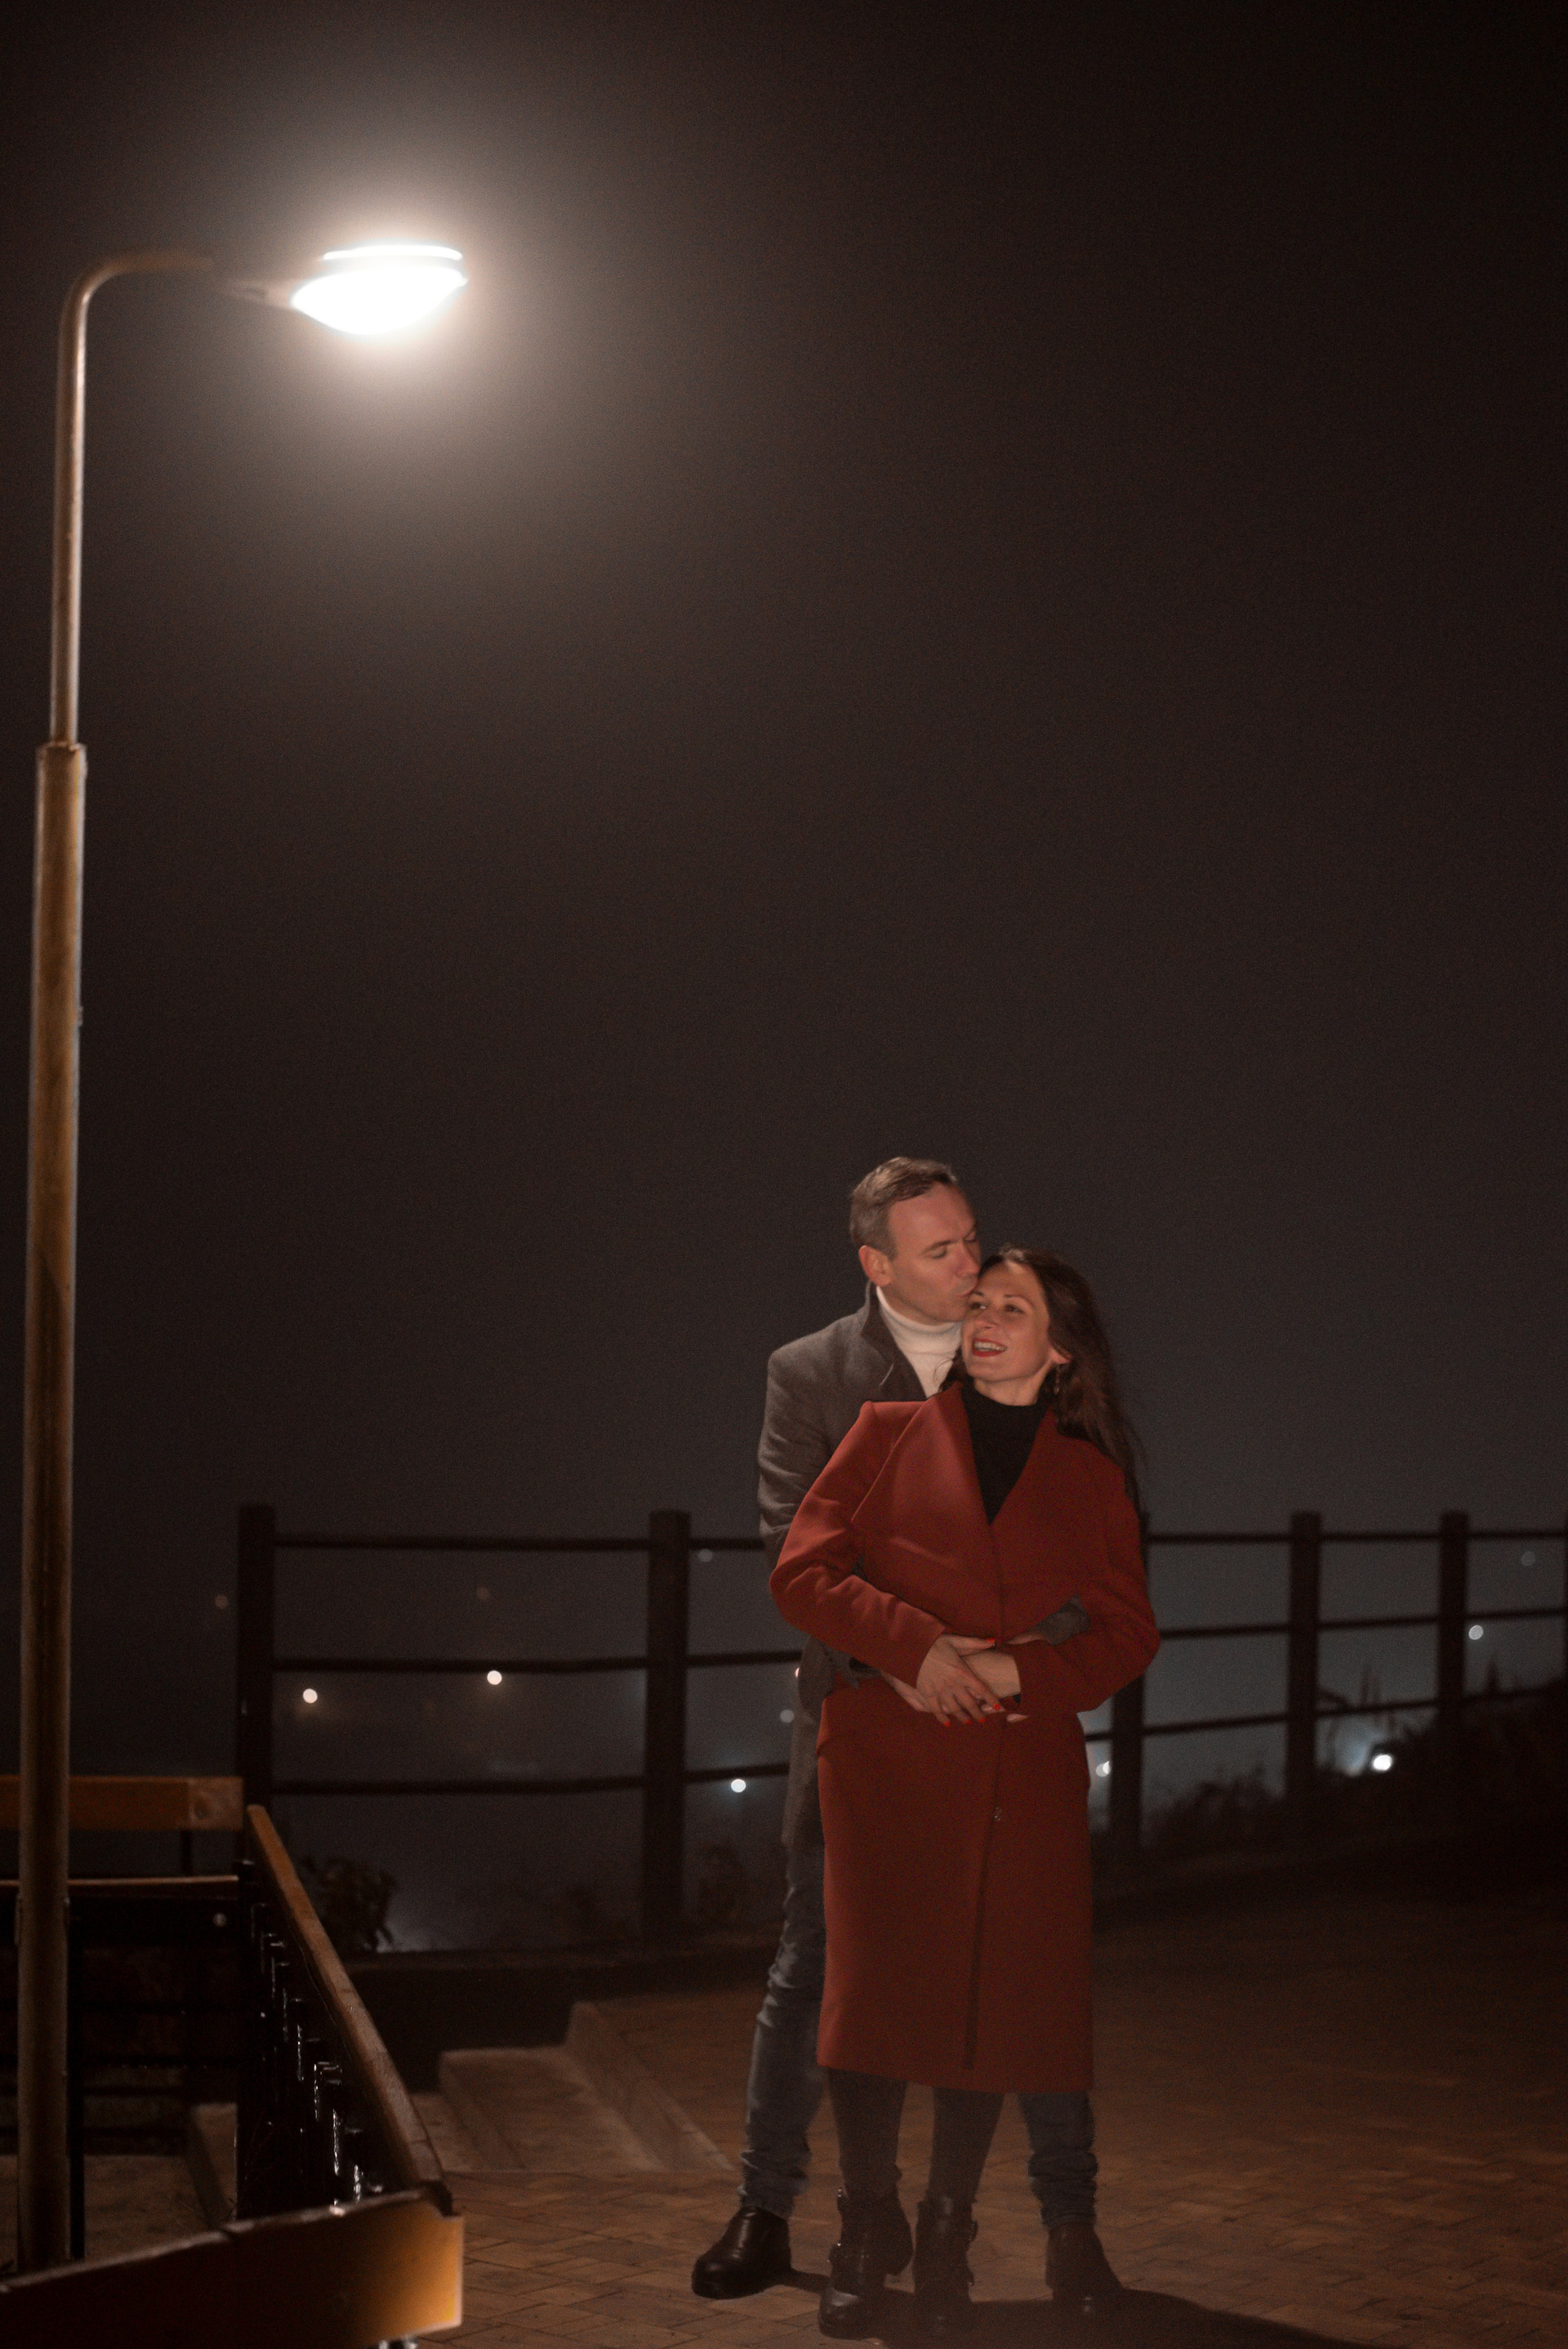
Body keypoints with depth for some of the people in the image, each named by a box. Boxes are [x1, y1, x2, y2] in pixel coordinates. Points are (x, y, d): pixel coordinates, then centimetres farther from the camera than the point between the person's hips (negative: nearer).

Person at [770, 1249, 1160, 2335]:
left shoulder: (1090, 1475, 13)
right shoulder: (893, 1433, 9)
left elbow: (1127, 1631, 8)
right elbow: (804, 1571, 1)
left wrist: (1017, 1670, -10)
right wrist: (918, 1644, -13)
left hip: (1024, 1767, 1)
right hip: (888, 1755, -1)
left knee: (1001, 1994, -2)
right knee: (878, 1985, -8)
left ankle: (947, 2237, 11)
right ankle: (867, 2236, 3)